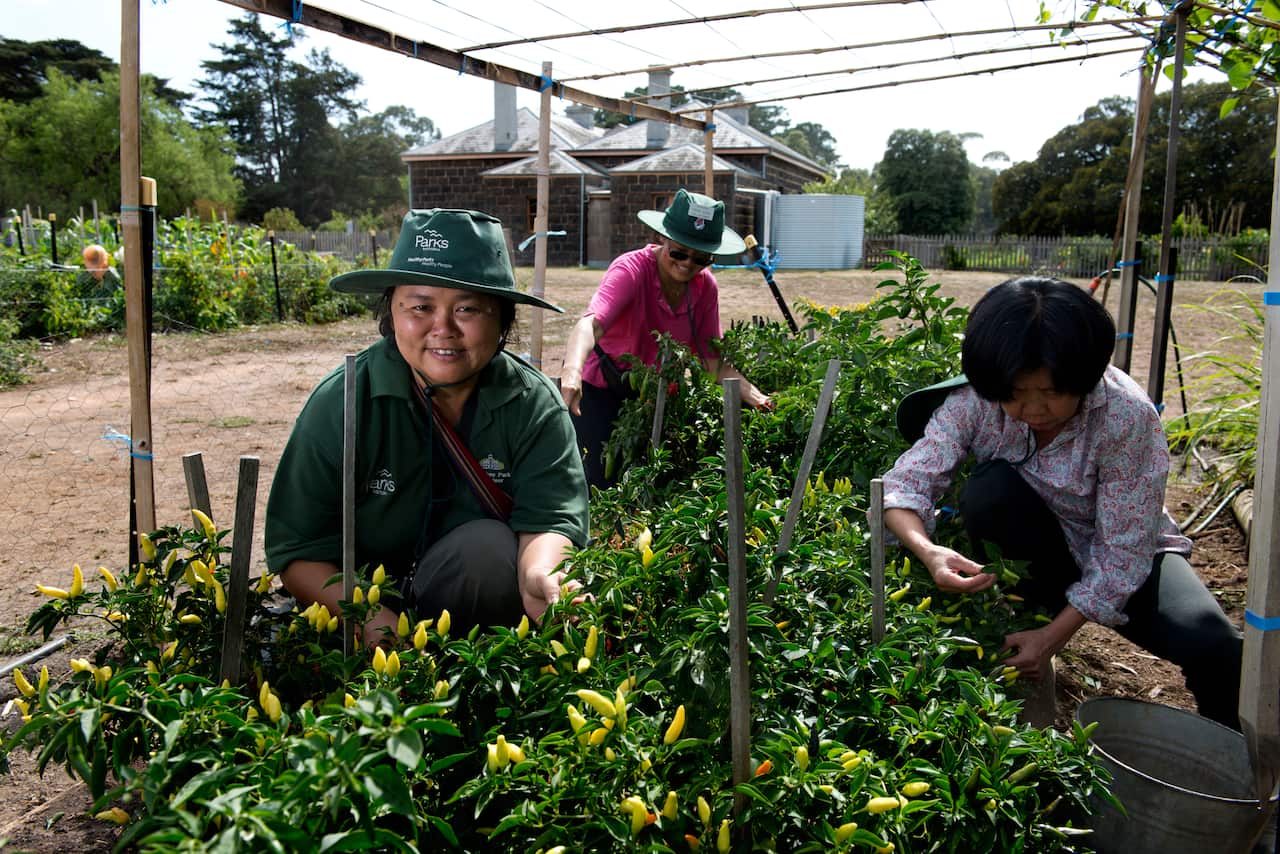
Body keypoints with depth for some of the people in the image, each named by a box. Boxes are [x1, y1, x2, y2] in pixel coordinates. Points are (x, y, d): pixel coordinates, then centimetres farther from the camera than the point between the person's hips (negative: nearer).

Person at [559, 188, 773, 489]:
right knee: (603, 481, -15)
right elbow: (591, 323, -41)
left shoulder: (705, 286, -8)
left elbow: (712, 359, -7)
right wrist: (571, 371, -62)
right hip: (597, 391, -5)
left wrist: (754, 396, -25)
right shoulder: (631, 269, -24)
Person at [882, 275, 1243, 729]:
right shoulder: (974, 400, -23)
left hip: (1128, 555, -1)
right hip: (1037, 546, 1)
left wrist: (1054, 636, -26)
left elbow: (1123, 553, -23)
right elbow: (905, 484, -26)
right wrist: (928, 551, -47)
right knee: (988, 490, -31)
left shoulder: (1128, 416, -28)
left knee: (1214, 650, -27)